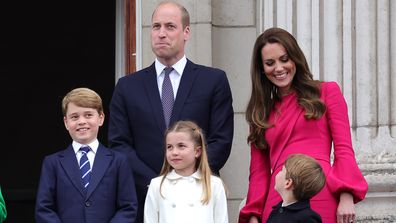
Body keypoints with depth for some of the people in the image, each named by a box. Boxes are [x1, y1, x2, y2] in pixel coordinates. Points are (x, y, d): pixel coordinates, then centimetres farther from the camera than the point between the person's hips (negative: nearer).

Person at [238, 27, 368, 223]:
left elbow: (344, 150, 4)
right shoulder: (261, 110, 20)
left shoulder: (327, 92, 12)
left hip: (321, 201, -3)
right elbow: (259, 170, 16)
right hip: (276, 205, 3)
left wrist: (346, 197, -9)